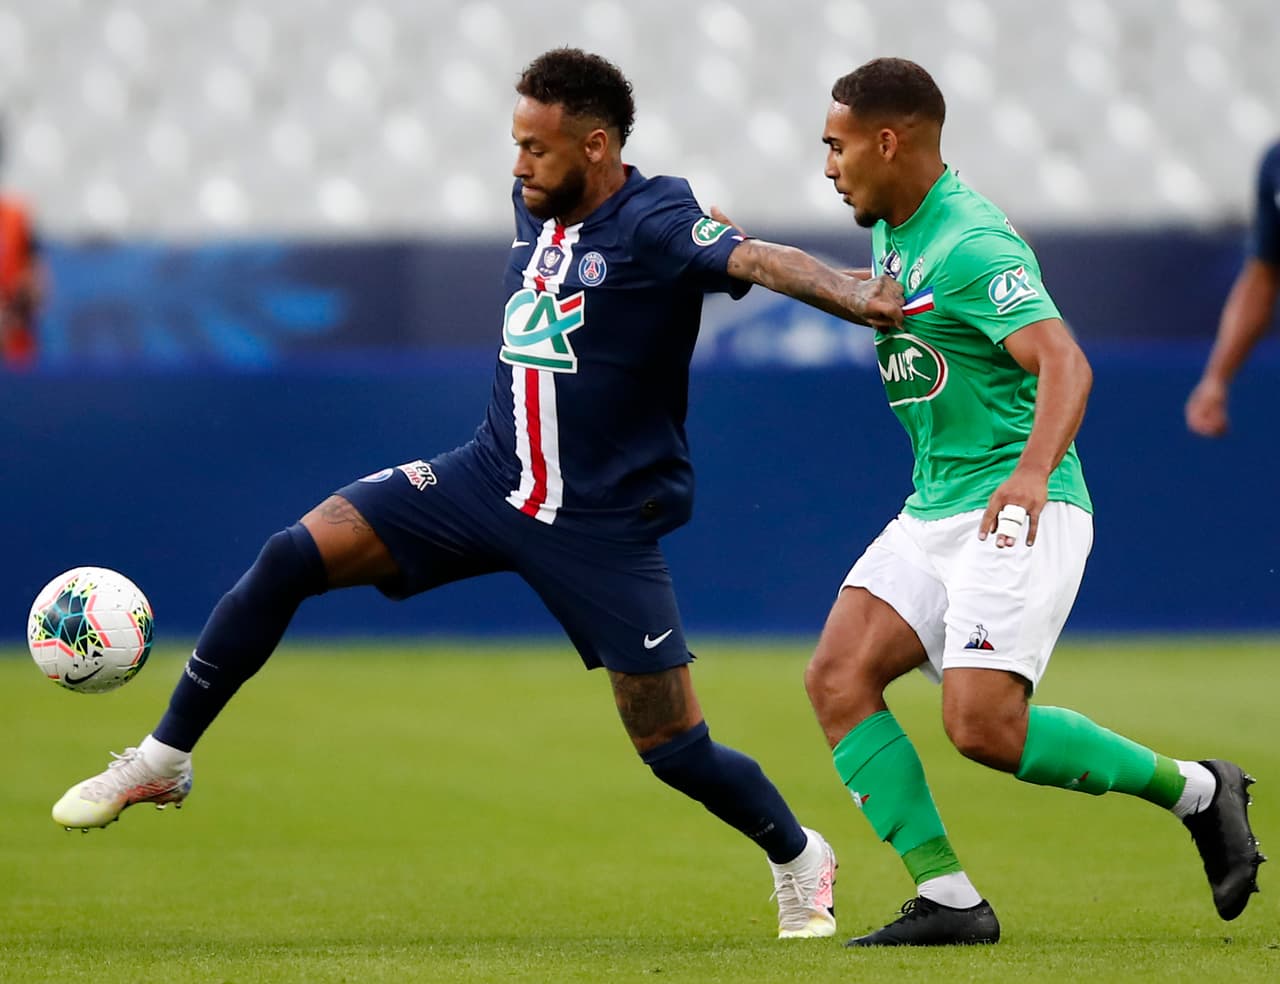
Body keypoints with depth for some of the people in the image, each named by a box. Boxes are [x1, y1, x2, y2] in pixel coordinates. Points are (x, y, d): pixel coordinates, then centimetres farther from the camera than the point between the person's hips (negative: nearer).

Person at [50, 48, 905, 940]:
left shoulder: (654, 224, -19)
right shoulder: (537, 206, 3)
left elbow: (760, 260, -36)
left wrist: (853, 296, -50)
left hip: (603, 525, -6)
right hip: (489, 479, 6)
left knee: (674, 750, -1)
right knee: (292, 557, -9)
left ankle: (800, 859, 29)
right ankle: (164, 762, 4)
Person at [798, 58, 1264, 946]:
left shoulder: (971, 245, -18)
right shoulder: (894, 234, 11)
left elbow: (1063, 363, -31)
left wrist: (1032, 471, -46)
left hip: (1017, 517, -9)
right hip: (934, 511, 9)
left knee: (984, 727, -20)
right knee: (837, 677, -8)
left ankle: (1195, 791, 1)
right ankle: (948, 899, -9)